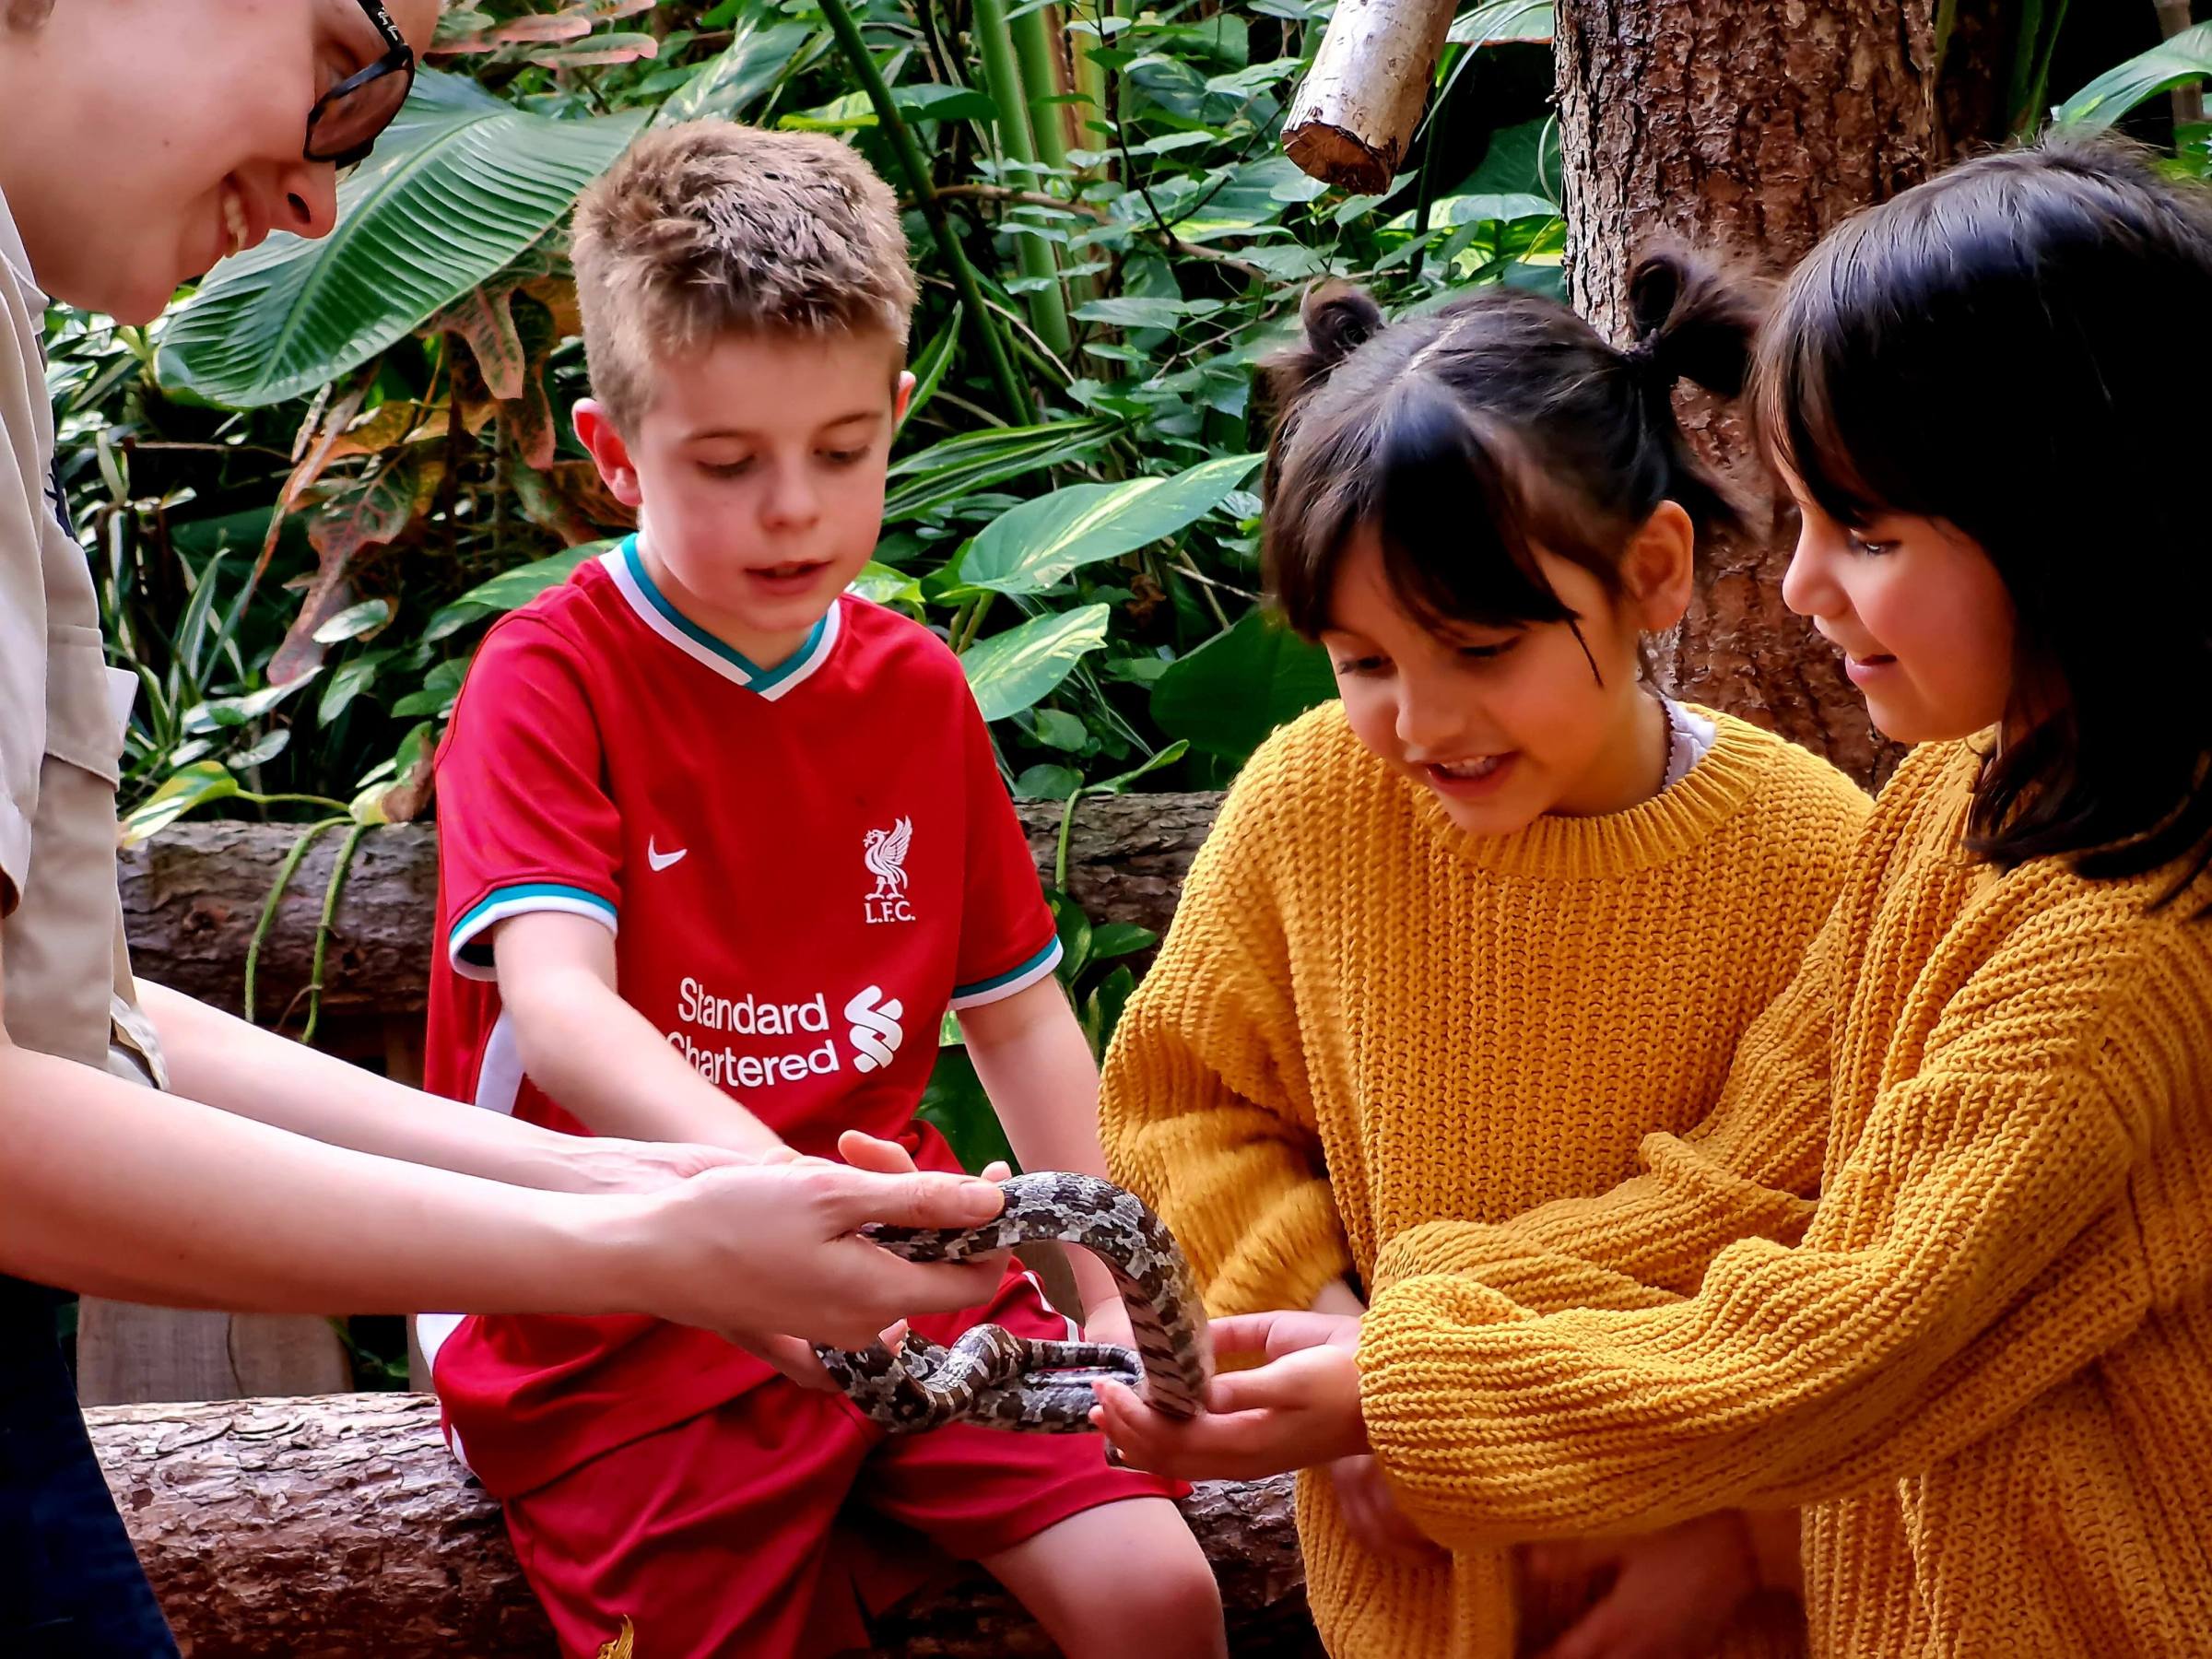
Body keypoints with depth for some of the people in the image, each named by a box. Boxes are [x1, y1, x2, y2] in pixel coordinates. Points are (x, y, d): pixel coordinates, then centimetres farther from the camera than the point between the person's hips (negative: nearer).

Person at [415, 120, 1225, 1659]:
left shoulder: (916, 686, 8)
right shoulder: (550, 678, -10)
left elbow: (1017, 1010, 17)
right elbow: (558, 1004, -26)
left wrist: (1116, 1300, 6)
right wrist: (762, 1184, -45)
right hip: (618, 1336, -4)